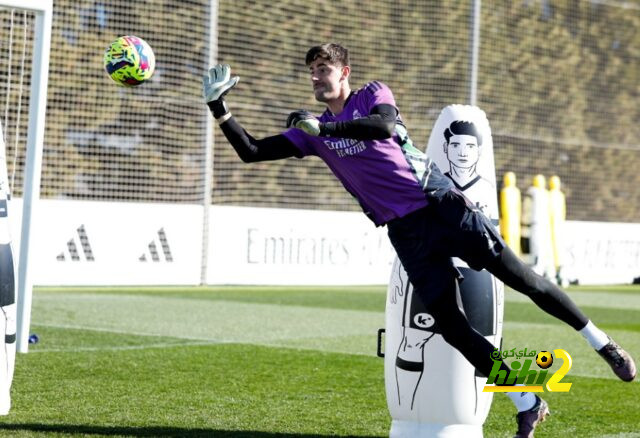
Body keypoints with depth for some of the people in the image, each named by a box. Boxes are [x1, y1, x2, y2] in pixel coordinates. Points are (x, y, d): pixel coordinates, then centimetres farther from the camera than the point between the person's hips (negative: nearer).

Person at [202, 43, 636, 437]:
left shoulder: (373, 95, 2)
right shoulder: (312, 130, 11)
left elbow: (384, 125, -20)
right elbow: (253, 152, 6)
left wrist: (325, 128, -21)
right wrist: (219, 108, -3)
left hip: (443, 205, -3)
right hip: (407, 232, 3)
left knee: (518, 276, -3)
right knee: (450, 324, -3)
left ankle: (603, 343, 15)